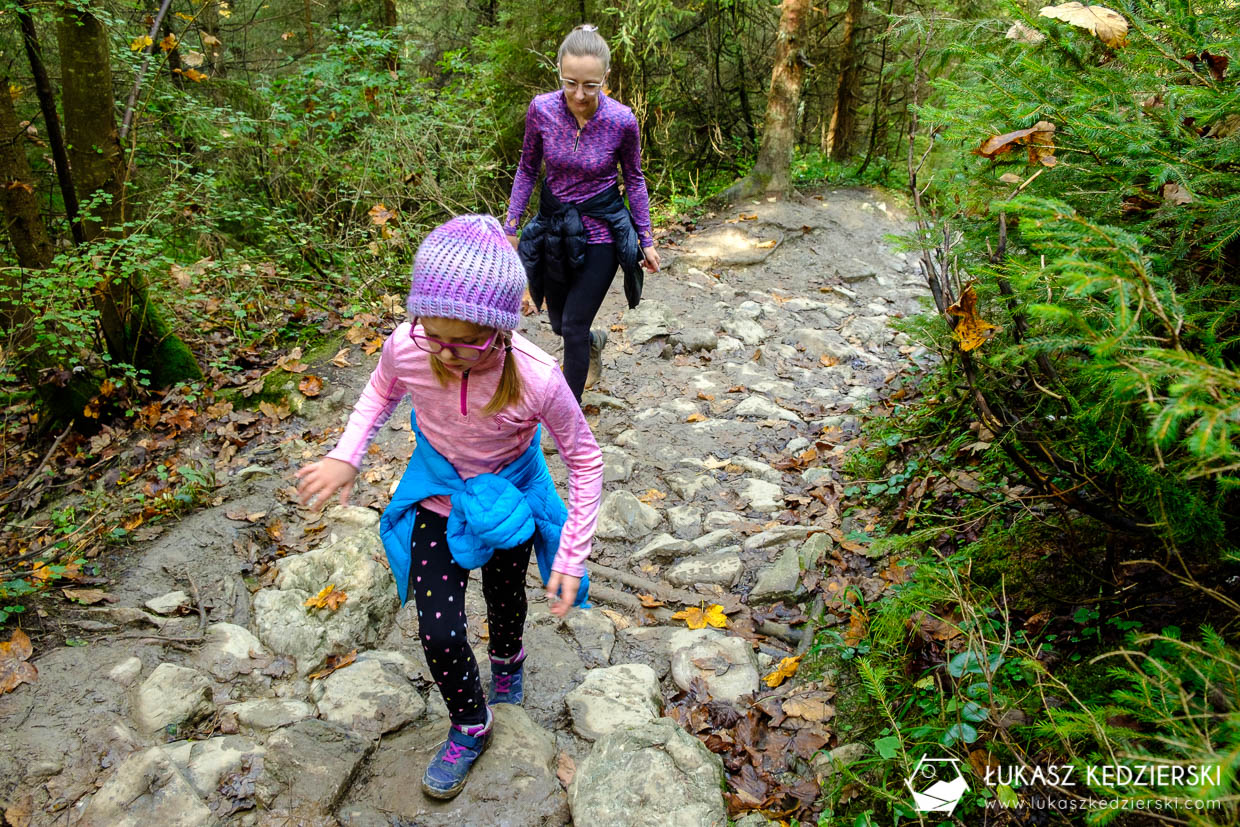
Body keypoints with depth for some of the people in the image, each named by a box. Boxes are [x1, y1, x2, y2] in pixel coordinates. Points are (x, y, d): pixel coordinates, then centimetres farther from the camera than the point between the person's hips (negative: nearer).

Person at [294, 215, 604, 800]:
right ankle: (470, 726, 29)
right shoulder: (407, 348, -29)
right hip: (438, 494, 1)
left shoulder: (537, 379, -37)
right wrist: (346, 455, -13)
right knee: (438, 632, -3)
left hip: (510, 494, -1)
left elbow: (585, 460, -19)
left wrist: (571, 558, -19)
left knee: (505, 600, 23)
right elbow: (382, 390, -1)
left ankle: (507, 659, 62)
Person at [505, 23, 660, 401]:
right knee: (559, 323, 17)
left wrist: (645, 240, 1)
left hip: (600, 231, -3)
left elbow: (634, 179, -2)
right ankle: (595, 341, 54)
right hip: (554, 225, 3)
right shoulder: (541, 109, -14)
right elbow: (527, 169, 1)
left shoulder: (622, 120, -19)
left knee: (574, 327, -3)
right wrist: (511, 229, 0)